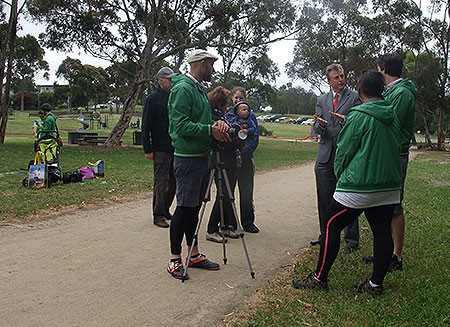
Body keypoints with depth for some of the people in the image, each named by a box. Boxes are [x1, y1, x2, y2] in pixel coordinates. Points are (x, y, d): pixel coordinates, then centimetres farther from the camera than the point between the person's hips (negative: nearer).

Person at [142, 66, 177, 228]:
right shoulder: (153, 98, -3)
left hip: (176, 147, 6)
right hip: (161, 148, -6)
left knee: (173, 181, 10)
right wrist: (148, 149, -10)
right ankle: (158, 215, 2)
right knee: (161, 181, -5)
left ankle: (165, 210, 23)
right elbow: (146, 125, -5)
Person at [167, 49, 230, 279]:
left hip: (201, 157, 9)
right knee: (184, 207, -4)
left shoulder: (200, 90, 18)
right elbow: (181, 125, -19)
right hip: (187, 158, -9)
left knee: (194, 207, 14)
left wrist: (216, 123, -3)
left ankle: (194, 254, 23)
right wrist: (210, 129, -20)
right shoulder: (183, 88, -12)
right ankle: (175, 259, 7)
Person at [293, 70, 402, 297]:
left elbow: (344, 150, -7)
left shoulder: (359, 116, -10)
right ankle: (376, 284, 19)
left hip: (358, 186, -7)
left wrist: (340, 174, 8)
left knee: (332, 226, 2)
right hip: (389, 186, 8)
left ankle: (319, 278, 8)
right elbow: (395, 148, 17)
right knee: (382, 232, 10)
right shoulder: (392, 116, 9)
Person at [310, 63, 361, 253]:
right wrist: (321, 124, -13)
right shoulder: (321, 100, 15)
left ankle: (351, 238, 11)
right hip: (325, 155, 4)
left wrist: (344, 120, -22)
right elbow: (316, 129, 10)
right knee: (324, 199, 10)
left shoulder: (355, 97, 3)